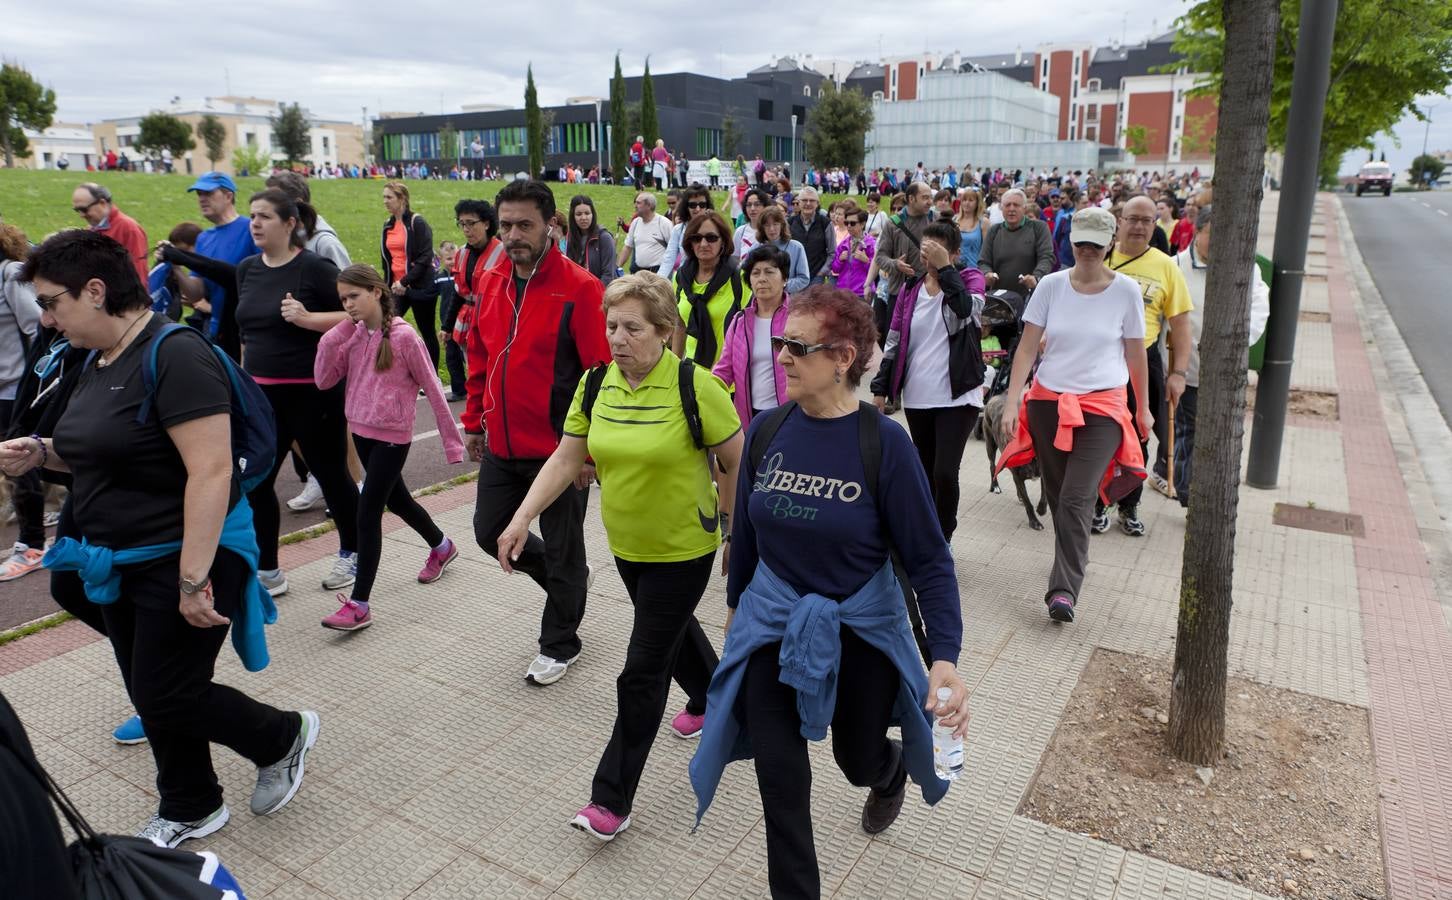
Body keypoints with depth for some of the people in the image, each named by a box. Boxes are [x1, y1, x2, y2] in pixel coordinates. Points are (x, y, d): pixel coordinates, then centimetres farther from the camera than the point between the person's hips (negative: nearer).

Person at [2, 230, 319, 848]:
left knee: (169, 700, -1)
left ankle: (284, 737, 24)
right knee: (149, 694, 17)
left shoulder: (175, 356, -21)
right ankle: (190, 810, 35)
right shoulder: (99, 361, 8)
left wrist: (192, 580, -28)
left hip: (182, 561, -9)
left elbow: (211, 472, -27)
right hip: (120, 563, 9)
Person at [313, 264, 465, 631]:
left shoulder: (403, 336, -14)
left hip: (392, 436, -7)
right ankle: (441, 546, 48)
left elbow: (432, 388, -11)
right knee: (396, 500, 22)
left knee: (367, 513, -7)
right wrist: (336, 333, -10)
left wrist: (451, 440, -10)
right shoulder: (352, 336, 4)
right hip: (361, 432, 7)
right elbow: (323, 380, -2)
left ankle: (359, 604, 0)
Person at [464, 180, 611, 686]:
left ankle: (559, 644, 31)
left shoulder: (580, 288, -15)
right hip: (501, 447, 7)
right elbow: (479, 357, 15)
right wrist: (474, 422, 14)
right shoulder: (490, 283, 5)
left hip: (558, 449, -6)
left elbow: (600, 372, -15)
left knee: (562, 549, 9)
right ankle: (567, 581, 41)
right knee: (490, 533, 16)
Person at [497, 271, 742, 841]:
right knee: (673, 628, 28)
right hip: (626, 545, 6)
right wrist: (521, 520, -12)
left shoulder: (693, 385, -20)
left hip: (683, 548, -6)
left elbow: (737, 460, -12)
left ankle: (612, 798, 12)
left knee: (642, 672, -2)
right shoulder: (596, 384, -4)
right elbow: (566, 458, -2)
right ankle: (709, 694, 58)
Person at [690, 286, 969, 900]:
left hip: (860, 629, -2)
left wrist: (946, 655, -27)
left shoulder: (883, 441, -19)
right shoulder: (767, 429, -8)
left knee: (859, 759, 21)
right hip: (772, 625, 2)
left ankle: (891, 773, 60)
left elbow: (929, 558, -17)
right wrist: (736, 602, 18)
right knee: (781, 781, 3)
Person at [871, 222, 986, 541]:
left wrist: (944, 268, -20)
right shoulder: (911, 289, 8)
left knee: (945, 473, -12)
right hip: (917, 397, 4)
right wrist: (880, 388, 7)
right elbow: (893, 342, 10)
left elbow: (968, 309, -24)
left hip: (957, 396, -4)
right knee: (926, 474, 14)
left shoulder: (969, 279, 0)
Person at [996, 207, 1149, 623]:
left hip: (1102, 405, -2)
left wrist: (1143, 408, 12)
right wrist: (1011, 403, -8)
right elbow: (1027, 347, -1)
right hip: (1048, 401, 2)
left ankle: (1064, 589, -10)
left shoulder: (1126, 290, -2)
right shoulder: (1051, 285, 0)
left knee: (1076, 499, -13)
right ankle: (1072, 562, 31)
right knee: (1057, 497, 11)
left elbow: (1135, 354, 7)